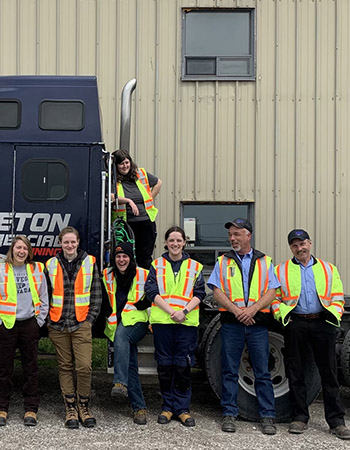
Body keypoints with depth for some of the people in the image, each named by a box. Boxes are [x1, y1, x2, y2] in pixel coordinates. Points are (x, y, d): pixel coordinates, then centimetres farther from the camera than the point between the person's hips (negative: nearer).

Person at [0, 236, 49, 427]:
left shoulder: (37, 270, 4)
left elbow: (43, 298, 9)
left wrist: (40, 321, 3)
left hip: (30, 324, 1)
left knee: (30, 368, 6)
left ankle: (31, 410, 13)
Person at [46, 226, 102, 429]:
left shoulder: (89, 262, 4)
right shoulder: (51, 265, 6)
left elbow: (96, 293, 6)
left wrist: (90, 318, -1)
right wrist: (49, 317, 4)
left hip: (81, 324, -1)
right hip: (58, 325, 2)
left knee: (84, 366, -9)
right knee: (65, 367, 7)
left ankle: (83, 406, 9)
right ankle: (71, 408, 17)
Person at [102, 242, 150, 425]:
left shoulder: (143, 275, 0)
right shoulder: (107, 275, 9)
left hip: (137, 322, -4)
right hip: (118, 325, 4)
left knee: (121, 336, -36)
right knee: (131, 366, -4)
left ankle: (120, 383, -45)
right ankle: (139, 408, -2)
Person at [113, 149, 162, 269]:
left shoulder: (140, 174, 7)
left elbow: (158, 183, 22)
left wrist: (150, 199, 14)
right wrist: (129, 201, -23)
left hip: (146, 220, 3)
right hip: (126, 223, -2)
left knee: (145, 257, 7)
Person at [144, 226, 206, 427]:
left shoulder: (194, 266, 11)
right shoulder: (157, 265, 10)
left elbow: (199, 293, 3)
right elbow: (151, 291, -1)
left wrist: (184, 311, -13)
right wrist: (170, 311, -13)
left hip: (187, 322, 0)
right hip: (162, 321, 0)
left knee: (183, 365, 0)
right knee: (165, 365, 4)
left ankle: (182, 408, 9)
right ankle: (168, 407, 15)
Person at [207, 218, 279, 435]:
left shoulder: (264, 261, 11)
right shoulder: (223, 262, 11)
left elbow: (271, 292, 3)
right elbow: (217, 291, 2)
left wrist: (252, 309, -13)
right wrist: (236, 310, -13)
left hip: (258, 321, 0)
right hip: (231, 322, 1)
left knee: (263, 372, 0)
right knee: (230, 371, 4)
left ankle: (268, 417, 6)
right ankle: (230, 414, 12)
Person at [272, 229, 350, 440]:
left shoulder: (328, 269, 13)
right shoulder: (281, 270, 10)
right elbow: (274, 298, 9)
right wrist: (283, 314, -6)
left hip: (322, 324, 0)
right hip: (296, 325, 0)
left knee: (329, 373, 1)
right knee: (295, 373, 6)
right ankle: (300, 418, 17)